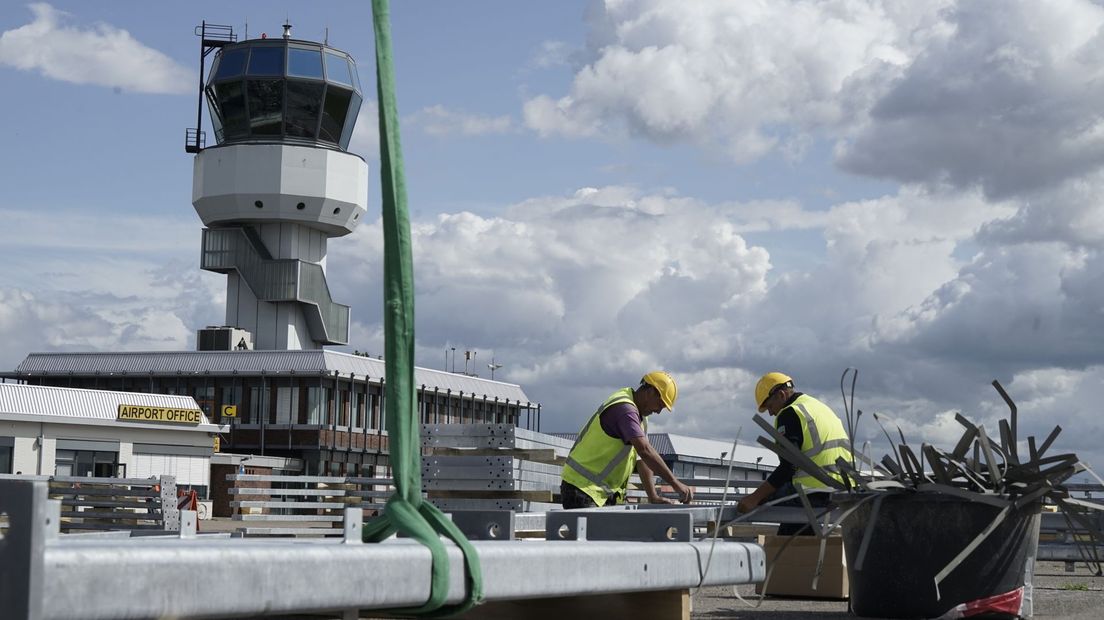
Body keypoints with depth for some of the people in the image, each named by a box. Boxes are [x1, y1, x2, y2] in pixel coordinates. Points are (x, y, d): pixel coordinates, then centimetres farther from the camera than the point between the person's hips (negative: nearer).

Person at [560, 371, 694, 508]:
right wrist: (675, 483, -31)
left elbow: (642, 459, 9)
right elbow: (645, 450, -31)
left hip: (607, 493, 10)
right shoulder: (624, 408, -20)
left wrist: (653, 497, -2)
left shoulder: (639, 415, 14)